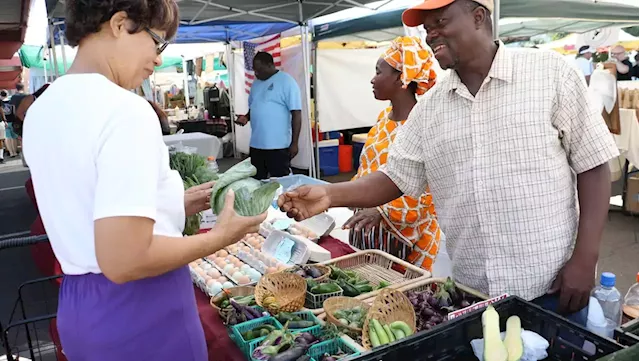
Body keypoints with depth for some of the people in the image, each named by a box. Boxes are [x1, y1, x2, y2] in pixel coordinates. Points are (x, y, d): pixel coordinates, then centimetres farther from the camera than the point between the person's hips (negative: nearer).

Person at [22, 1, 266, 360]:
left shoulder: (42, 109, 4)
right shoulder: (126, 111, -23)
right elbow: (123, 261, -27)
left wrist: (175, 205, 9)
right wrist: (221, 235, -15)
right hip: (140, 311, -7)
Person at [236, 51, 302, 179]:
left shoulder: (286, 81, -8)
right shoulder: (256, 83, 13)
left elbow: (296, 113, -11)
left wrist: (294, 143, -15)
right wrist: (246, 117, 1)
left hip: (278, 145, -7)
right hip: (256, 144, 7)